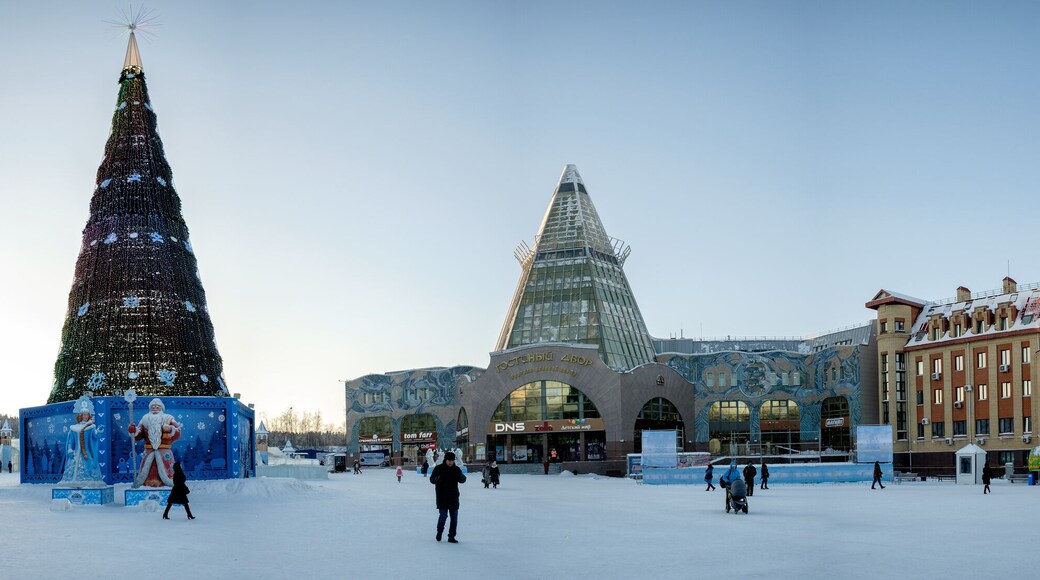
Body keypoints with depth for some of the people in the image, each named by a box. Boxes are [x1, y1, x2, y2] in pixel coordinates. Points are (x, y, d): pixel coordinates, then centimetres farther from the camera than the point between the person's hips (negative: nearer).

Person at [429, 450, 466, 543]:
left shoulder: (456, 469, 5)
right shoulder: (438, 468, -3)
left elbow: (463, 480, 1)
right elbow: (432, 480, -5)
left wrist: (460, 476, -23)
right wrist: (439, 478, -27)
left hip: (453, 497, 4)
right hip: (442, 497, -4)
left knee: (454, 517, 3)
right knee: (443, 515, -7)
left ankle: (451, 537, 11)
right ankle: (439, 532, 20)